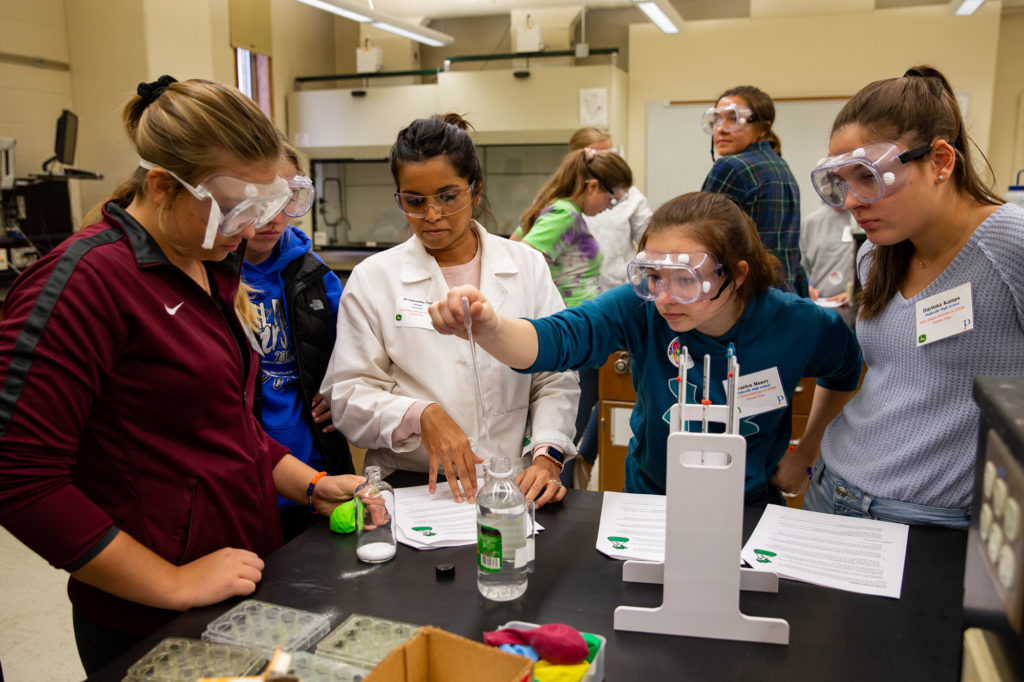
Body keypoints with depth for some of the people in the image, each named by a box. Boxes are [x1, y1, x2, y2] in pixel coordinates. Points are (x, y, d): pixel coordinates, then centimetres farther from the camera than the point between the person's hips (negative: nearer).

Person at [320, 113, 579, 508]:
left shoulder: (527, 267, 9)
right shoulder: (373, 278, 4)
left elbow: (555, 380, 8)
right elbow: (348, 395, 1)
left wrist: (547, 457, -7)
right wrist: (420, 414, -16)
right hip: (409, 487, -1)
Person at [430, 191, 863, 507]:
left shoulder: (795, 325, -16)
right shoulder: (642, 308, -20)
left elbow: (846, 370, 7)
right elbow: (556, 339, -36)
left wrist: (806, 451, 5)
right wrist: (488, 328, -56)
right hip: (650, 496, 0)